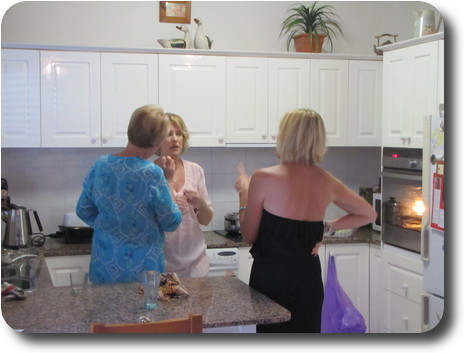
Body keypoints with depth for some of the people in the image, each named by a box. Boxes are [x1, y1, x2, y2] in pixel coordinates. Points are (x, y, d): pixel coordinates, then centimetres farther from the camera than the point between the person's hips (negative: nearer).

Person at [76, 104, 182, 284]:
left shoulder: (101, 165, -5)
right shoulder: (152, 174, -20)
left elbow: (83, 211, 7)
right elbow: (171, 222, -9)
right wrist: (167, 181, -2)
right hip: (143, 271, -5)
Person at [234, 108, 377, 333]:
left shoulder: (264, 179, -13)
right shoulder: (327, 182, 2)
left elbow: (249, 236, -4)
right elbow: (368, 214, 16)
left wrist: (244, 193, 8)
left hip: (271, 279, -4)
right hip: (309, 280, 4)